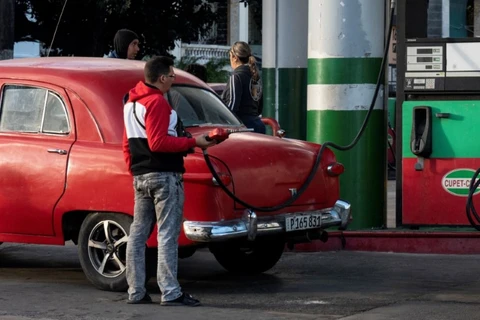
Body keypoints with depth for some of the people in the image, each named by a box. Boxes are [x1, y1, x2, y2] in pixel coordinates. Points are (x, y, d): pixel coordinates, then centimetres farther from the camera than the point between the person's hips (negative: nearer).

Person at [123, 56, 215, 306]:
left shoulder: (131, 103, 14)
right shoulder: (157, 102, -15)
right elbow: (158, 143, -22)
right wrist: (193, 142, -18)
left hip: (140, 176, 9)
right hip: (164, 175, -9)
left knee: (138, 233, 9)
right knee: (167, 234, -7)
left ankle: (135, 292, 11)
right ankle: (170, 292, -8)